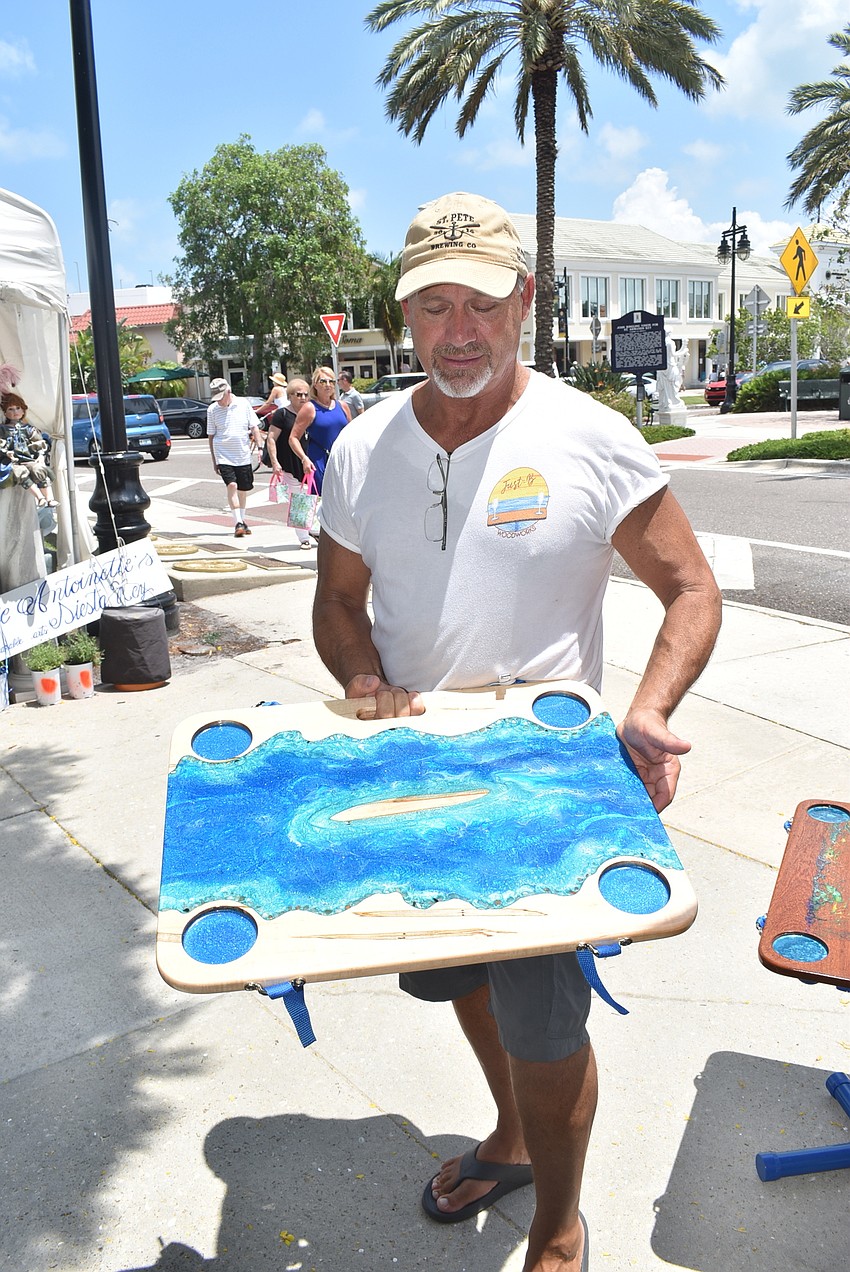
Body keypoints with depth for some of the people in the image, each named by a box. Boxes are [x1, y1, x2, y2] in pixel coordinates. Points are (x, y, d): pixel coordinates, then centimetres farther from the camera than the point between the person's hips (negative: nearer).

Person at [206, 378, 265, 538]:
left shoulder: (243, 404, 1)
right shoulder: (212, 409, -1)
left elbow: (254, 428, 6)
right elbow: (211, 436, 5)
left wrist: (260, 447, -5)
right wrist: (214, 460, 5)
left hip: (243, 456, 2)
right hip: (223, 456, -2)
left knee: (243, 489, 9)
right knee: (232, 485, -18)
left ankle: (242, 521, 26)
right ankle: (238, 523, -17)